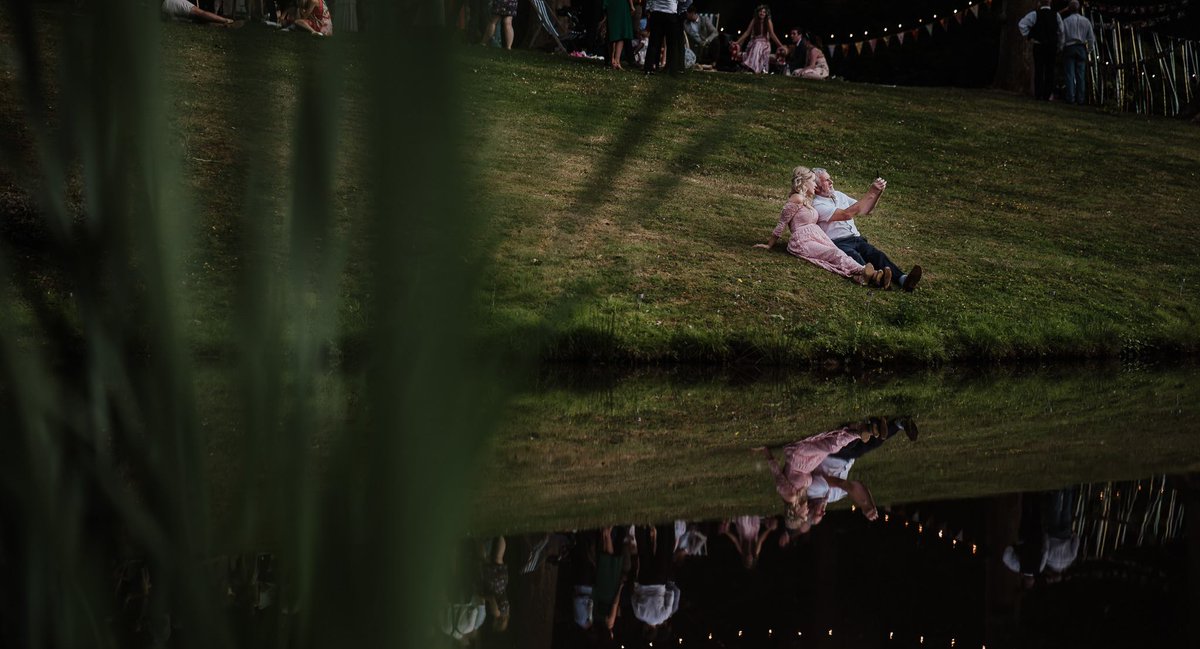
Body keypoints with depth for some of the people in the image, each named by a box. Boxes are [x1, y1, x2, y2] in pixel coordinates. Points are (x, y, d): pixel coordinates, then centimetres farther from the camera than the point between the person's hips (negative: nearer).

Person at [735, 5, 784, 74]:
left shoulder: (768, 22, -3)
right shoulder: (754, 21, 3)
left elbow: (772, 35, -6)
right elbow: (747, 33, 4)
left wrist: (780, 45, -15)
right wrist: (737, 42, -1)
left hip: (764, 44, -3)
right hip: (754, 43, 3)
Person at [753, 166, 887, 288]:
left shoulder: (807, 200, 23)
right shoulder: (797, 199, -7)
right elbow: (782, 224, -3)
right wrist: (769, 245, 0)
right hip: (803, 243, -8)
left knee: (838, 253, -20)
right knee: (835, 254, -29)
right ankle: (864, 271, -50)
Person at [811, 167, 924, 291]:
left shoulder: (838, 195, 23)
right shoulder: (817, 205, -4)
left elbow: (864, 210, 25)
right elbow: (846, 214, -16)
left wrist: (877, 193, 7)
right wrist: (871, 193, -13)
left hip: (856, 239, 7)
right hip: (837, 243, -7)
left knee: (876, 254, -23)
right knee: (855, 257, -38)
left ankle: (903, 279, -48)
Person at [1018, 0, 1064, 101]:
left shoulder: (1035, 14, -4)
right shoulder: (1056, 15, 2)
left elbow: (1021, 24, -9)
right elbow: (1061, 32, 5)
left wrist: (1028, 36, 0)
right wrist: (1059, 47, 12)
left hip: (1039, 46, -2)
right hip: (1052, 46, 2)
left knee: (1038, 70, 2)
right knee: (1050, 70, 5)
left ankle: (1038, 94, 0)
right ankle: (1047, 95, 3)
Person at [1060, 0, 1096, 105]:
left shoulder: (1066, 21, -2)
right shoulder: (1086, 21, 7)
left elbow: (1062, 37, -4)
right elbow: (1091, 38, 9)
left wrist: (1061, 48, 6)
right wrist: (1090, 49, 17)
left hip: (1069, 48, -2)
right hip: (1081, 49, 2)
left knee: (1070, 75, -4)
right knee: (1081, 75, 3)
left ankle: (1071, 98, -11)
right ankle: (1080, 99, -1)